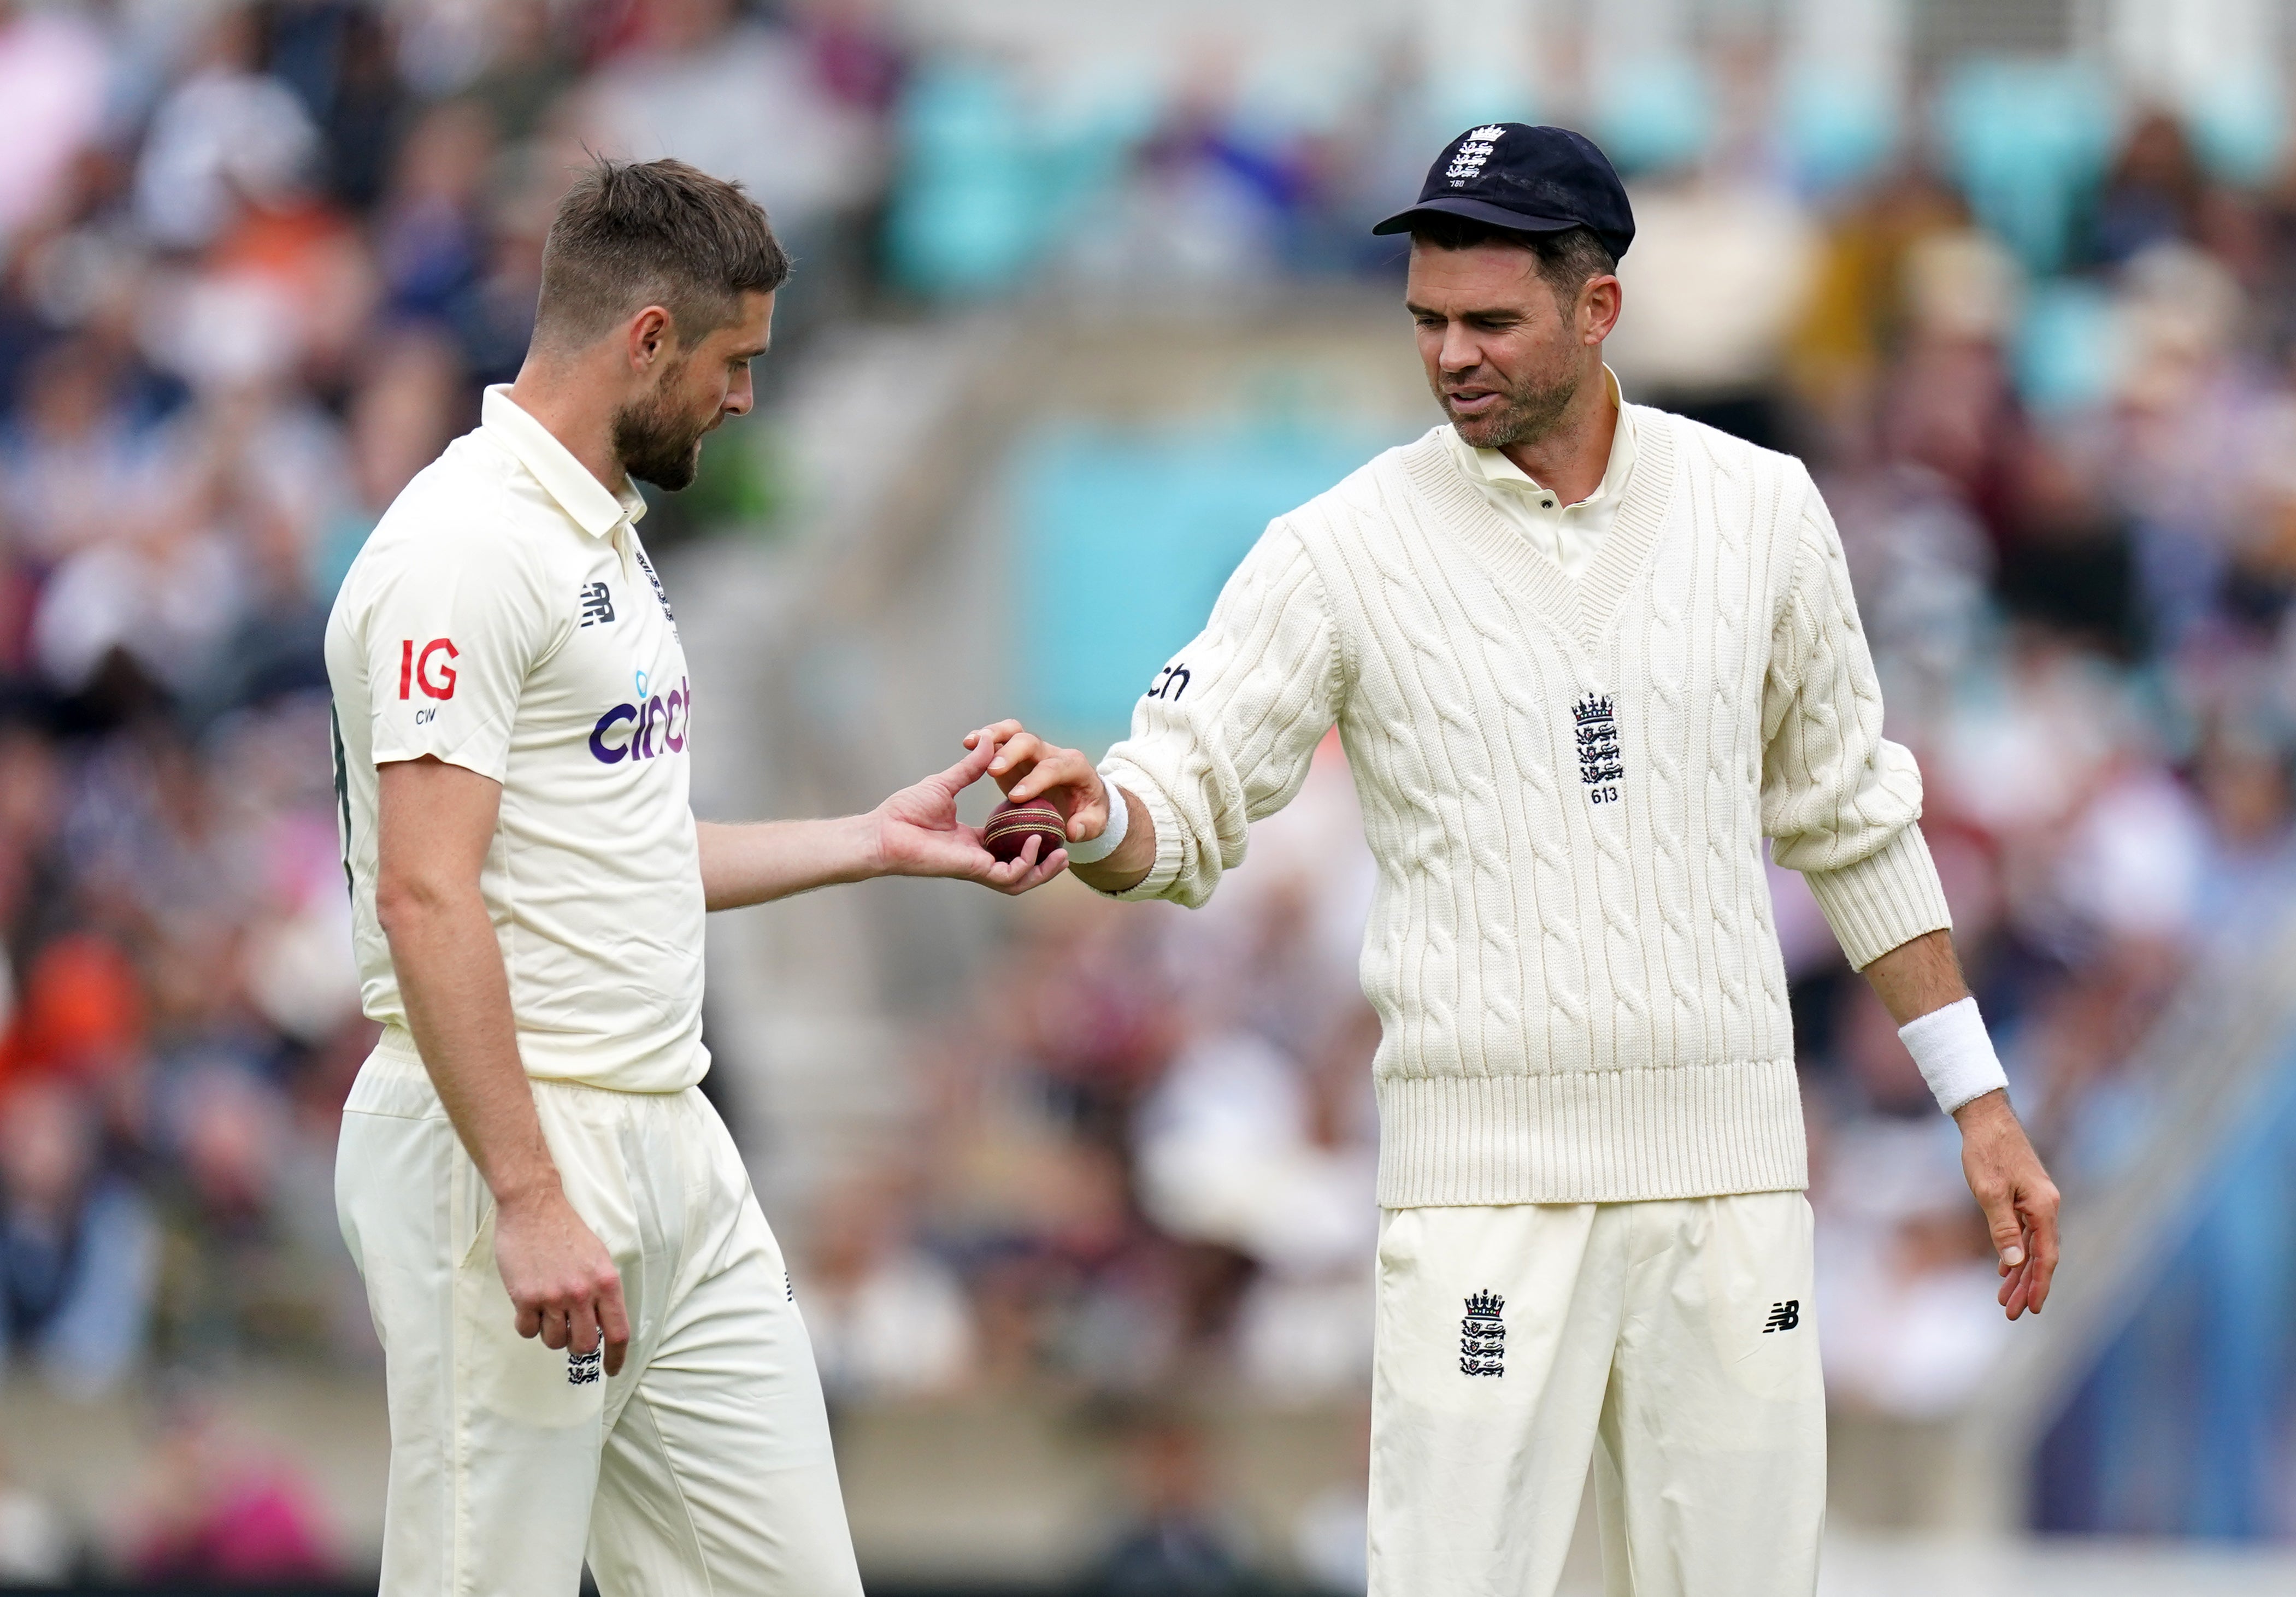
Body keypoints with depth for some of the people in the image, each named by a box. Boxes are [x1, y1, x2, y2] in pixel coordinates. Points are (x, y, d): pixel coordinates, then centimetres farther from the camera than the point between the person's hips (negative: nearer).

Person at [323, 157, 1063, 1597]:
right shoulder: (469, 548, -15)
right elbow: (427, 898, -22)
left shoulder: (607, 541, 17)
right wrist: (529, 1202, -26)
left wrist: (880, 843, 25)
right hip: (508, 1152, -10)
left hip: (673, 1150, 10)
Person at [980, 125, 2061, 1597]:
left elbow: (1849, 815, 15)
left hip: (1730, 1155, 3)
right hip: (1485, 1180, -2)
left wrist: (1979, 1103, 14)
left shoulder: (1759, 510, 6)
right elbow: (1186, 813, -3)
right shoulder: (1348, 548, -2)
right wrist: (1097, 818, -28)